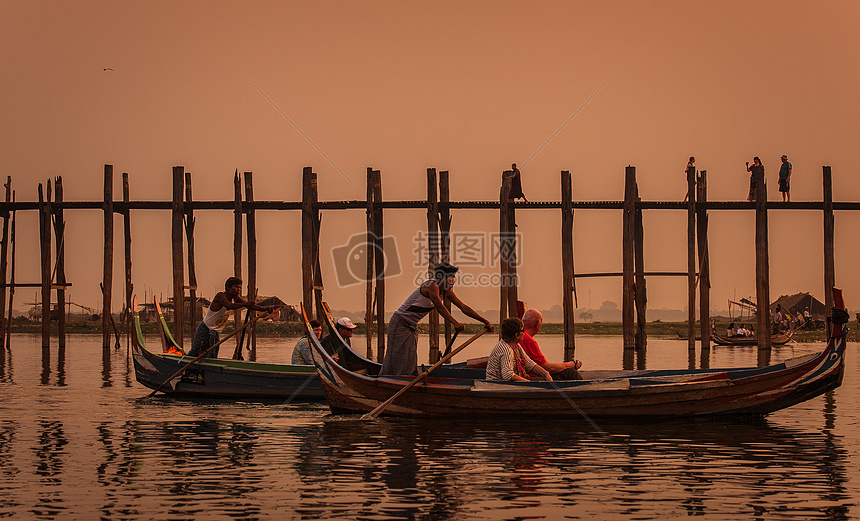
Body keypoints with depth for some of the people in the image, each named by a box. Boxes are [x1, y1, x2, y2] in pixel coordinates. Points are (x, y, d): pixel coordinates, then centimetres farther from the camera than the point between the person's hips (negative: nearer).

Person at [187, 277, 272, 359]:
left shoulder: (235, 298, 0)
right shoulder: (220, 295, -23)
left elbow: (250, 305, -6)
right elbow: (229, 306, -42)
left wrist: (265, 309, -23)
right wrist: (245, 304, -56)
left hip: (215, 333, 7)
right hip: (205, 330, -7)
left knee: (212, 356, 0)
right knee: (194, 352, 5)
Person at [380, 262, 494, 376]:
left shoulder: (446, 291, 3)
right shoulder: (431, 285, -22)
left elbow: (464, 308, 6)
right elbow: (440, 307, -33)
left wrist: (485, 321, 3)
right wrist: (455, 323, -42)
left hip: (412, 327, 9)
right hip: (400, 324, -9)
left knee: (410, 365, 5)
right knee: (394, 361, -9)